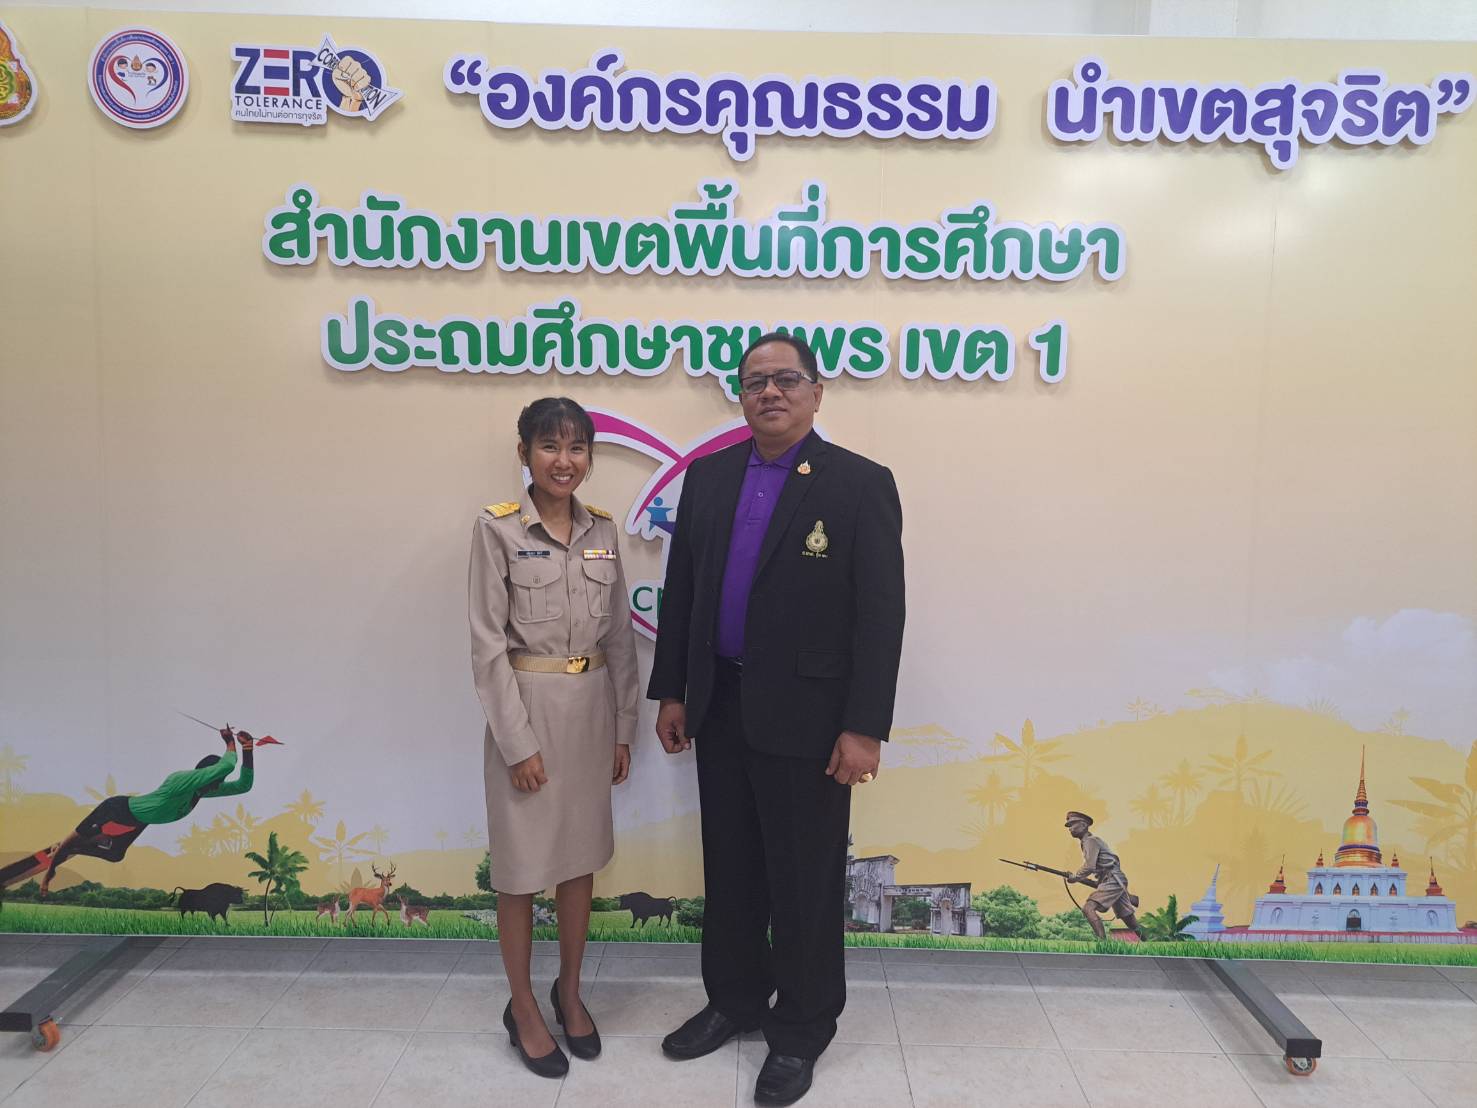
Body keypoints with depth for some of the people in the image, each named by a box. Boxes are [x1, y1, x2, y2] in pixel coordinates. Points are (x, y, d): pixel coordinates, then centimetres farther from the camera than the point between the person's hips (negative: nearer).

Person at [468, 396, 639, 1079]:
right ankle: (523, 1009, 29)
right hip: (526, 708, -4)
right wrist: (518, 740, -14)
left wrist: (623, 727, 7)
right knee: (522, 866, 9)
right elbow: (488, 644, -11)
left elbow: (619, 636, 8)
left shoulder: (603, 530, 3)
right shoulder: (497, 529, -10)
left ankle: (569, 992, 36)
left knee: (581, 857, 16)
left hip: (592, 708, 5)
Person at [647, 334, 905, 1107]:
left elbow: (880, 614, -12)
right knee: (729, 868, 18)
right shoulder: (708, 476, 5)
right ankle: (734, 999, 39)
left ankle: (801, 1029, 30)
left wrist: (863, 727, -15)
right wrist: (670, 692, 8)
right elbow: (679, 588, 9)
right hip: (720, 708, 5)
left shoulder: (861, 485, -9)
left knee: (805, 881, 9)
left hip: (805, 717, -4)